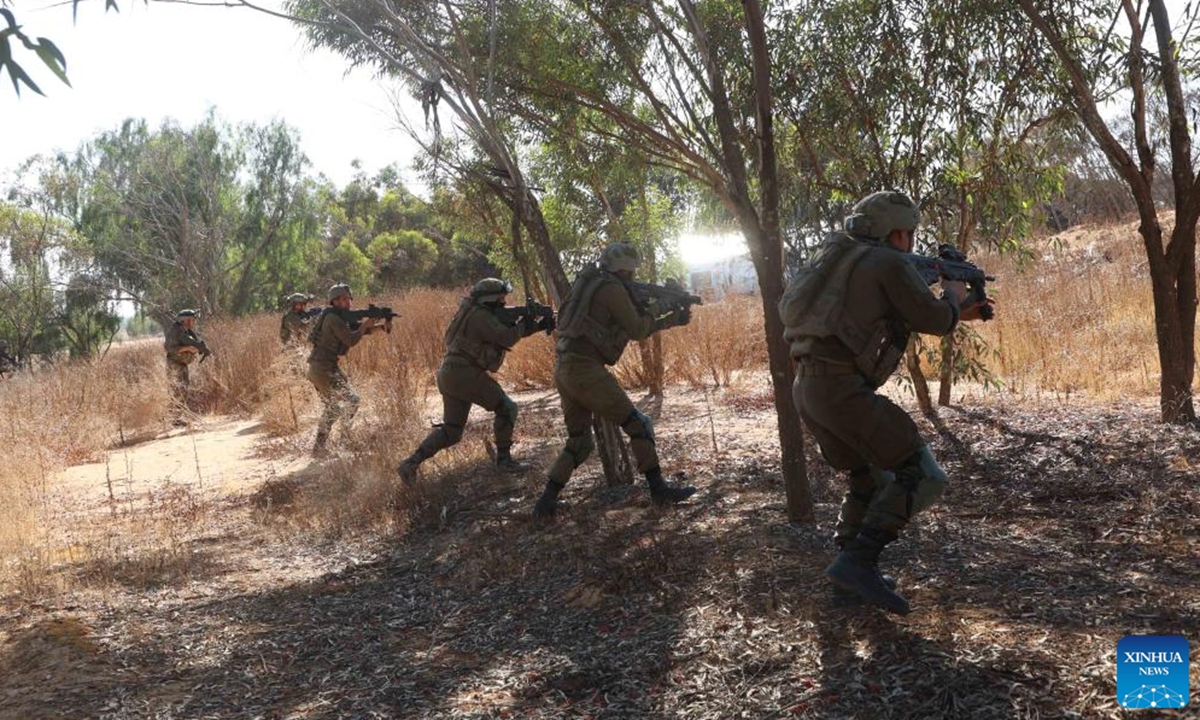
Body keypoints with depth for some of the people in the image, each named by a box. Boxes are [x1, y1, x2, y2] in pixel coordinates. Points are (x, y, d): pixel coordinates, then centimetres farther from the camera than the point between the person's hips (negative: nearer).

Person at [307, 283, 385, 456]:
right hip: (325, 369, -10)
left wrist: (375, 325, -5)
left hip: (318, 369, 10)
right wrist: (365, 324, -10)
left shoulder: (343, 317, 14)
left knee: (332, 408, 16)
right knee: (351, 399, -8)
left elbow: (359, 329, 12)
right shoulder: (333, 317, -14)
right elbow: (351, 340, -20)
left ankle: (319, 447, 19)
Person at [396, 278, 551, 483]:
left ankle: (411, 463, 4)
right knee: (506, 407, 1)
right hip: (465, 374, -10)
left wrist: (539, 326, 10)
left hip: (450, 375, 10)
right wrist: (526, 323, -2)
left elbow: (510, 331, 20)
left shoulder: (477, 313, 19)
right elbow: (507, 337, -20)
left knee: (451, 431, 12)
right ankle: (503, 458, 5)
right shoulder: (480, 316, -12)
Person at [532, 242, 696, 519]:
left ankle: (547, 501, 10)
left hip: (563, 369, 9)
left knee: (579, 442, 17)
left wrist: (670, 320, 23)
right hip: (586, 371, -9)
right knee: (638, 425, 3)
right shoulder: (612, 288, -6)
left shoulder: (590, 282, 22)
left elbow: (632, 328, 26)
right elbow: (638, 331, -1)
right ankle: (658, 489, 5)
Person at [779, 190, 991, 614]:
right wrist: (951, 297, 20)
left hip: (808, 389, 9)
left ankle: (851, 580, 19)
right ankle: (857, 562, -11)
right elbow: (934, 320, 0)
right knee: (922, 477, -2)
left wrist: (955, 316, 35)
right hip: (843, 389, -9)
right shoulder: (890, 263, -2)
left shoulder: (849, 261, 24)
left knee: (873, 479, 22)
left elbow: (903, 320, 33)